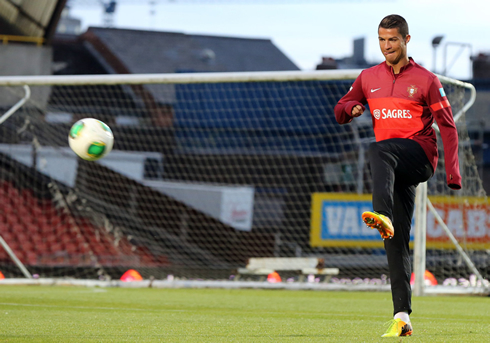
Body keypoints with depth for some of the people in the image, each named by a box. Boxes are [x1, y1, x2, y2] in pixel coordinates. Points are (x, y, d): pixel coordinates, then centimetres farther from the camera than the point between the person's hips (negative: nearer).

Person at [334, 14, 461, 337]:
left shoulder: (426, 80, 3)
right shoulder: (368, 78, 15)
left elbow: (448, 126, 1)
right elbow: (340, 112, 22)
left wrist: (453, 172, -9)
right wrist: (352, 108, -4)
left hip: (420, 153, -4)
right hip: (396, 171, 5)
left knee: (377, 151, -36)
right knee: (397, 241, -3)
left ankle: (383, 216, -61)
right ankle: (402, 317, -4)